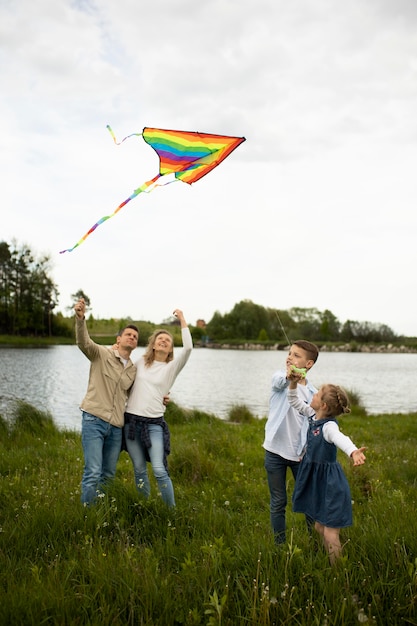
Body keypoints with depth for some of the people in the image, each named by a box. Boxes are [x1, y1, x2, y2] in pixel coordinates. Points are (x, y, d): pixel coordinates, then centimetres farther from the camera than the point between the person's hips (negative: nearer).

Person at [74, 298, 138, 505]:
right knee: (93, 473, -11)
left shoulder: (133, 369, 15)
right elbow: (84, 342, -19)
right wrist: (80, 318, -38)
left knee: (108, 474, 11)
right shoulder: (101, 354, 0)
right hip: (94, 420, -5)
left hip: (116, 427, 6)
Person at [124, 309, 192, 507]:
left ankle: (171, 510, 2)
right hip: (131, 421, 2)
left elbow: (188, 348, -11)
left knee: (160, 470, -11)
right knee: (139, 470, 7)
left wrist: (182, 320, -7)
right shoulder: (141, 362, 11)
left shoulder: (172, 367, 4)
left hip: (154, 424, -2)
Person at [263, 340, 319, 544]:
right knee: (278, 503, 8)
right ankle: (280, 543, 21)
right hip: (275, 451, -2)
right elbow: (279, 382, -32)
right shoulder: (280, 378, -6)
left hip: (299, 453, 2)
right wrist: (289, 376, -55)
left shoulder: (312, 392, 1)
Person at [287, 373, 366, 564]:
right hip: (316, 480, 9)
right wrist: (293, 383, -7)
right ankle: (329, 565, 37)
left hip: (330, 484, -9)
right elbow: (294, 402, 11)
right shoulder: (313, 415, -2)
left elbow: (341, 439, -49)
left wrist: (353, 452, -70)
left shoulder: (329, 426, -27)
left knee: (330, 534, -3)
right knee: (319, 527, 21)